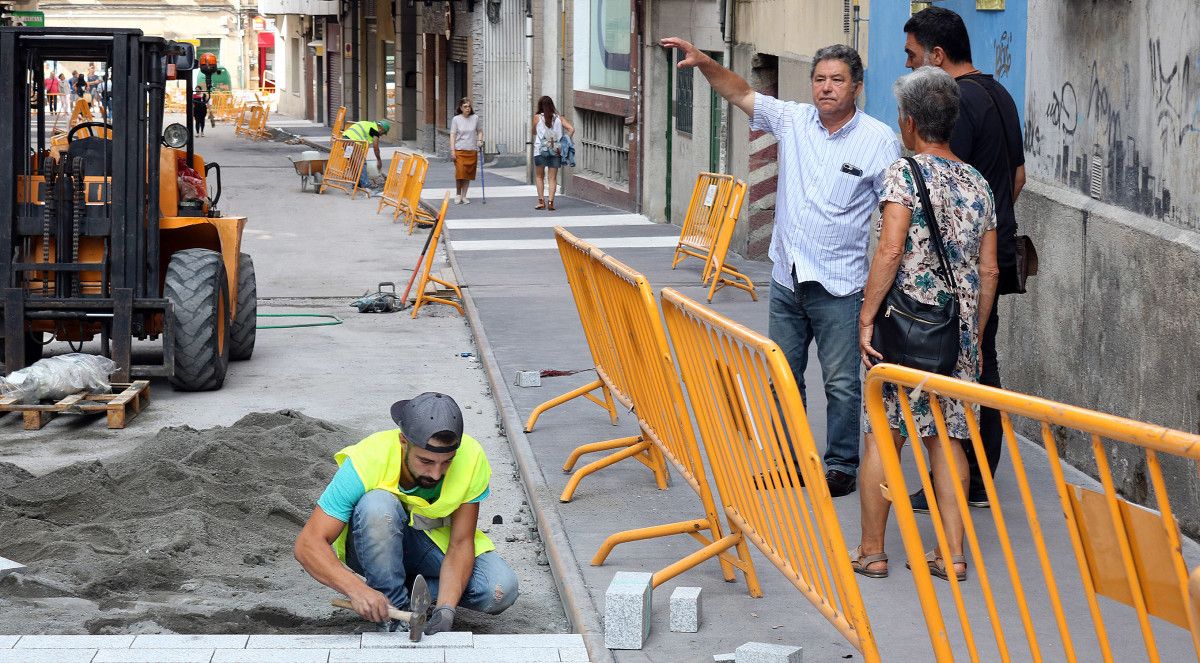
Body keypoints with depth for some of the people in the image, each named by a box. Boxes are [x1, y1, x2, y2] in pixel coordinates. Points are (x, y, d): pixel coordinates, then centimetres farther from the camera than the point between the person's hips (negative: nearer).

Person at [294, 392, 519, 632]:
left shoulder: (471, 458, -25)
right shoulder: (367, 461, -32)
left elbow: (460, 544, -18)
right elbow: (307, 544, -33)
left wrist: (446, 608, -34)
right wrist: (356, 589, -49)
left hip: (436, 543, 2)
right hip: (375, 546, -2)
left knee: (501, 590, -25)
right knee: (377, 504, -36)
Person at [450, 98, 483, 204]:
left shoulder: (475, 118, 6)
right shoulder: (456, 119, 1)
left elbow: (480, 131, 19)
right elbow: (453, 135, 0)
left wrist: (479, 141, -1)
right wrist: (452, 150, -7)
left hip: (472, 151, 2)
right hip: (460, 150, -2)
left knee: (468, 174, 4)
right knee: (460, 172, -13)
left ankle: (464, 196, 13)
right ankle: (458, 194, 5)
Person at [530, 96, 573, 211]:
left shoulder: (537, 117, 0)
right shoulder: (559, 118, 6)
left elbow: (533, 132, 10)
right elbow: (571, 129, -3)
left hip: (540, 150, -2)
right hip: (555, 150, 2)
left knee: (539, 176, 13)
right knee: (552, 178, 6)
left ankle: (541, 201, 7)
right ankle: (550, 201, -6)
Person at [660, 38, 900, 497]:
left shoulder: (879, 141, -8)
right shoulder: (793, 121, 3)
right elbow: (742, 94, 6)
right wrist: (704, 63, -11)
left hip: (839, 286, -5)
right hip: (786, 278, 5)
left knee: (842, 383, 1)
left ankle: (841, 465, 12)